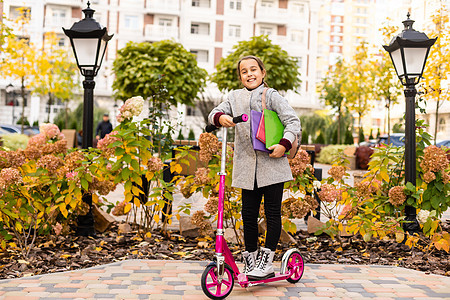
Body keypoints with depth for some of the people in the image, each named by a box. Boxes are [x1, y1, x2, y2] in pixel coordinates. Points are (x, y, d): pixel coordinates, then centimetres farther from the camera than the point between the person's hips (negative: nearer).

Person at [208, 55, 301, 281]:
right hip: (247, 166, 4)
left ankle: (266, 261, 3)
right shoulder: (234, 97, 14)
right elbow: (214, 114, 10)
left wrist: (284, 144, -18)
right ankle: (251, 258, 19)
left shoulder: (271, 96, 2)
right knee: (248, 213, 6)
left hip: (272, 164, -3)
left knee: (272, 211, -2)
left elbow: (293, 121, -2)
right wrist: (221, 117, -14)